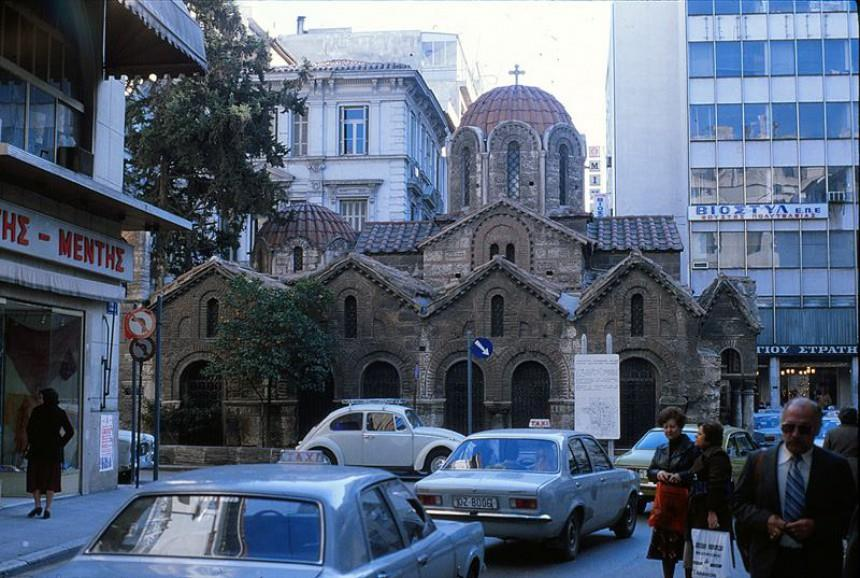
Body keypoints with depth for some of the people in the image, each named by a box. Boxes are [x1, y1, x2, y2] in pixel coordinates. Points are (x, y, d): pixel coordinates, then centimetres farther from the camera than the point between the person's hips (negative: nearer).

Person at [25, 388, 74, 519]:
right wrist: (60, 444, 3)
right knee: (50, 479, 8)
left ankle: (38, 505, 0)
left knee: (34, 478, 12)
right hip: (53, 451, 2)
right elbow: (70, 431, -4)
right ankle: (47, 509, 1)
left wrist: (32, 442, 4)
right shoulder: (60, 413, 0)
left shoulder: (37, 410, -7)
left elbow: (29, 428, -10)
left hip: (37, 449, -2)